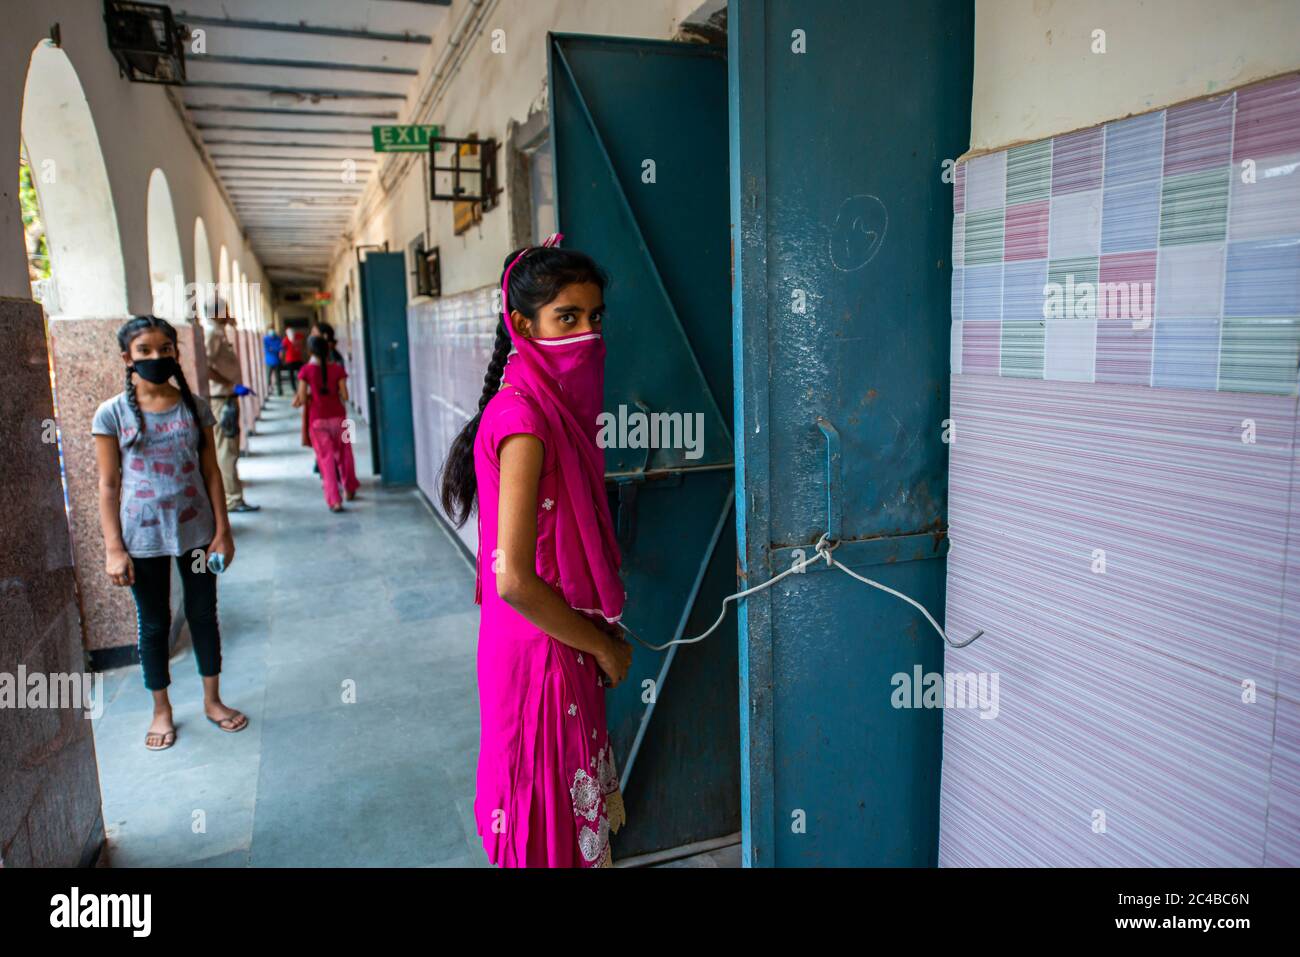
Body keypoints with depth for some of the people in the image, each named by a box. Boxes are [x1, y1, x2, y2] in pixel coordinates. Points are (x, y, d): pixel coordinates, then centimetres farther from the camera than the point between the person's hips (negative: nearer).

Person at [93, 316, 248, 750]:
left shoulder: (194, 406, 0)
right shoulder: (112, 413, -5)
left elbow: (211, 472, 2)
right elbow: (108, 485, -4)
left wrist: (222, 530, -2)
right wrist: (113, 548, -8)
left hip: (196, 531, 2)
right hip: (143, 537, -1)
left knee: (204, 614, 12)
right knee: (153, 623, 11)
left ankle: (212, 700, 28)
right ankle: (161, 710, 29)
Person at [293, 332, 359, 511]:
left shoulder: (306, 370, -7)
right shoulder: (337, 368, -4)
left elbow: (302, 399, -8)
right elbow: (345, 396, -5)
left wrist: (309, 395, 13)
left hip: (317, 419, -1)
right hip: (337, 416, 1)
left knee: (326, 458, 4)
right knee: (344, 454, 19)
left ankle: (334, 501, -1)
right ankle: (349, 490, 34)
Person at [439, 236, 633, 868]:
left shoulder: (555, 404, 6)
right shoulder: (524, 419, -23)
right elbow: (515, 580, -26)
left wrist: (601, 637, 10)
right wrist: (604, 646, -13)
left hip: (565, 645, 9)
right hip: (542, 654, -9)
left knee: (569, 804, 24)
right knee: (553, 821, 10)